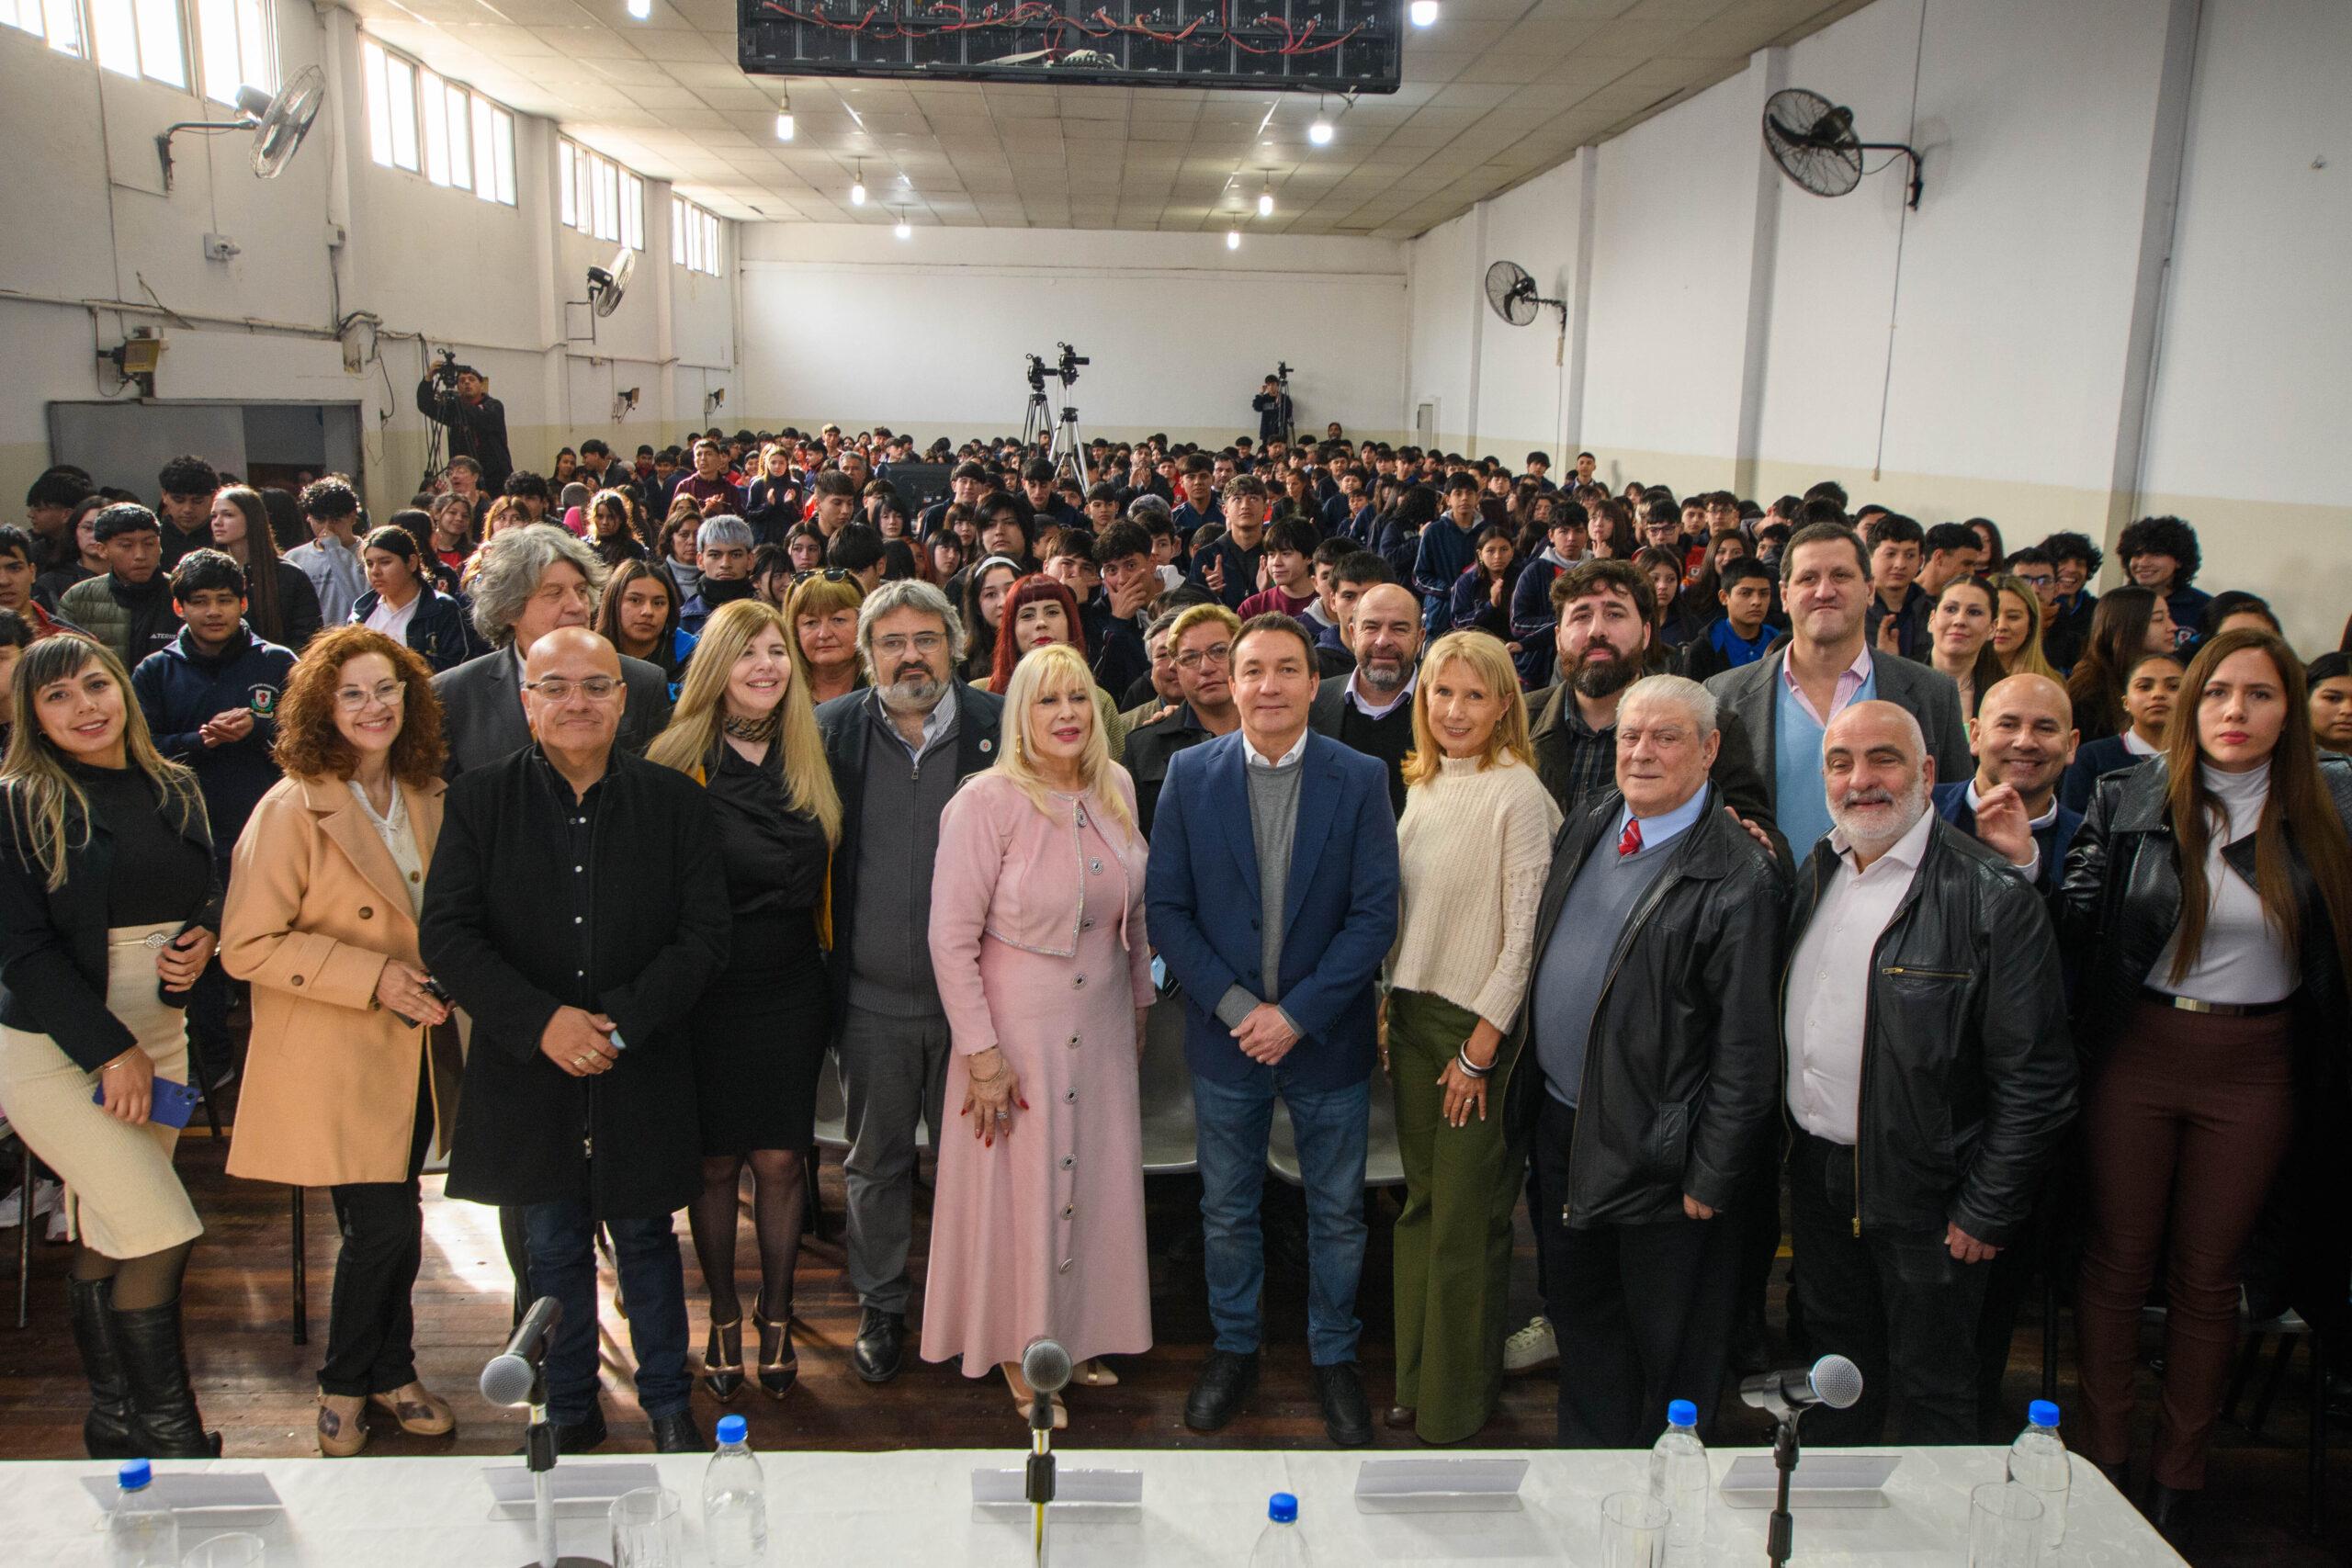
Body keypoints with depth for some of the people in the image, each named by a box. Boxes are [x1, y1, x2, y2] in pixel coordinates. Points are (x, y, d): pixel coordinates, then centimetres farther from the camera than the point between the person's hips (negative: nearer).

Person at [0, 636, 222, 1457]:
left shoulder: (175, 790, 7)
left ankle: (114, 1421, 26)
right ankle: (170, 1437, 4)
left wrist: (203, 942, -6)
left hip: (158, 1037, 5)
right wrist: (110, 1050, -16)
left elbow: (211, 896, 17)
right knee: (164, 1234, -10)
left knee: (106, 1239, 14)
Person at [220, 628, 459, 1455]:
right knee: (385, 1224, -6)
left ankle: (389, 1373, 31)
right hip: (334, 1055, -6)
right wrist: (373, 976, -20)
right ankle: (346, 1383, 18)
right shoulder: (291, 810, -13)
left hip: (413, 1047, 6)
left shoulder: (427, 798, 7)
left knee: (392, 1224, 13)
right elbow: (247, 945, -15)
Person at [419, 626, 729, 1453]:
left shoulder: (675, 801, -2)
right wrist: (541, 1021, -18)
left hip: (642, 1070, 0)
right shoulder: (478, 800, -1)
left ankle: (667, 1402, 31)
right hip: (528, 1072, 1)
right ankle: (569, 1410, 32)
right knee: (553, 1248, 14)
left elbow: (705, 933, -5)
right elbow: (445, 934, -6)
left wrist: (621, 1019, -17)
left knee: (645, 1238, 13)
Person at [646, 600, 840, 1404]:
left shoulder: (810, 762, 6)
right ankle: (724, 1317, 25)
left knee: (780, 1158, 5)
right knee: (716, 1161, 8)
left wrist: (829, 975, 9)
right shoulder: (678, 763, -6)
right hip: (706, 995, -2)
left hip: (790, 988, 2)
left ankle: (776, 1315, 23)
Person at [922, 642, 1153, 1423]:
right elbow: (951, 937, -15)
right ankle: (1021, 1354, 28)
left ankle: (1077, 1335, 36)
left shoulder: (1116, 790, 1)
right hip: (1018, 1028, -5)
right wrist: (981, 1053, -15)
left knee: (1095, 1182, 15)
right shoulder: (988, 801, -16)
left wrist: (1141, 1002, 16)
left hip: (1102, 1024, 5)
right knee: (1021, 1186, 8)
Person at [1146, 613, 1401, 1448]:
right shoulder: (1190, 775, -4)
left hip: (1327, 1034, -1)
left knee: (1338, 1212, 12)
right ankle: (1233, 1349, 36)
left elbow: (1376, 914, -9)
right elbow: (1166, 907, -4)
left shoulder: (1360, 778, -7)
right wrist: (1234, 1004, -14)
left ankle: (1334, 1357, 33)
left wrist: (1298, 1015, -15)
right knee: (1227, 1209, 15)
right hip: (1225, 1034, 1)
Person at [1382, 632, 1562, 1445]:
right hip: (1412, 1013, 6)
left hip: (1482, 1021, -6)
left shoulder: (1518, 793, -13)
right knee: (1421, 1202, 14)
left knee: (1467, 1216, 4)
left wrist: (1482, 1044, -15)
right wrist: (1386, 1012, 9)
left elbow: (1526, 930, -15)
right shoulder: (1422, 787, 9)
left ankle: (1460, 1398, 20)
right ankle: (1416, 1381, 27)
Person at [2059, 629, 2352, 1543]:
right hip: (2137, 1054, 0)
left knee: (2208, 1275, 13)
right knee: (2118, 1256, 10)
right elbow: (2073, 926, -5)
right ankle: (2101, 1459, 26)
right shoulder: (2130, 801, -4)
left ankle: (2179, 1475, 30)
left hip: (2255, 1070, 1)